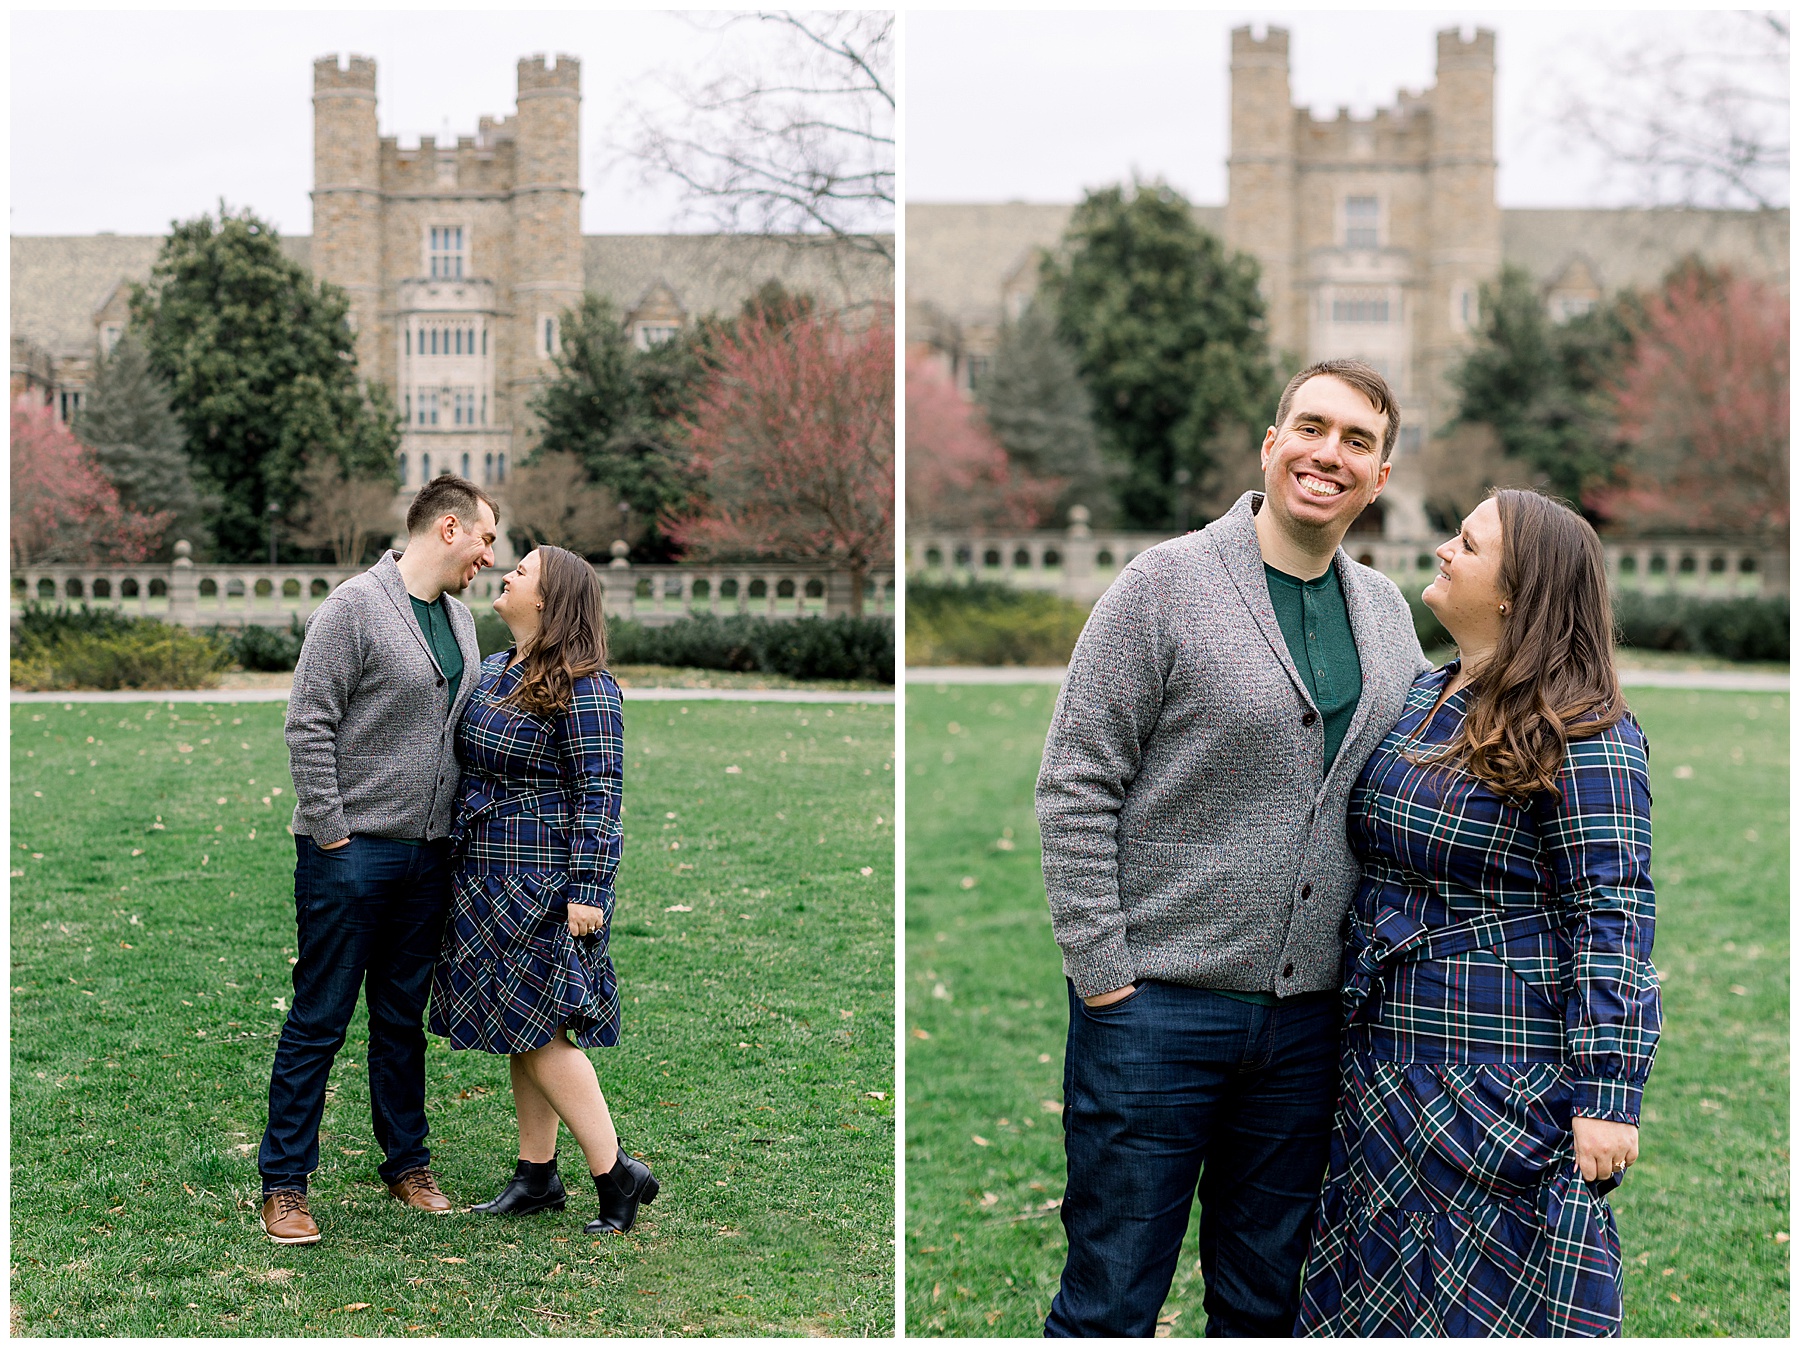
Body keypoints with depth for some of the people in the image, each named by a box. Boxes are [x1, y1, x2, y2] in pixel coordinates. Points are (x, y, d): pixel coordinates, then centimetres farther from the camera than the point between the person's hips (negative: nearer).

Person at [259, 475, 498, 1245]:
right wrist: (329, 831, -14)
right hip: (351, 854, -7)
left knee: (404, 1018, 15)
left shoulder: (459, 617, 14)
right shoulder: (354, 609, -11)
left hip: (427, 856, 7)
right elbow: (308, 727, -13)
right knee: (319, 1021, -2)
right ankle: (283, 1183, 5)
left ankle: (407, 1164, 25)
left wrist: (458, 833, 14)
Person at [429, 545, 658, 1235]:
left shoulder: (583, 687, -14)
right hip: (488, 879, 9)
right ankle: (536, 1176, 20)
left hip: (543, 881, -9)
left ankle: (616, 1173, -1)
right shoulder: (491, 671, 12)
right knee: (522, 1031, 12)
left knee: (537, 1031, -8)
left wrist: (587, 890, -20)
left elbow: (599, 795, -17)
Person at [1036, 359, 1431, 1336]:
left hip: (1306, 1017, 5)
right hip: (1156, 1004, -5)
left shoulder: (1387, 613, 11)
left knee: (1263, 1307, 14)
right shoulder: (1166, 582, -6)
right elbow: (1075, 789, -8)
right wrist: (1102, 974, -12)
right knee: (1110, 1305, 1)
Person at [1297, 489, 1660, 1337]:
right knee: (1366, 1296, 14)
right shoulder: (1416, 700, 9)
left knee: (1489, 1306, 3)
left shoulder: (1580, 734, -15)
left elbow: (1611, 918, -18)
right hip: (1384, 1068, 8)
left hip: (1501, 1083, -8)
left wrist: (1606, 1095, -22)